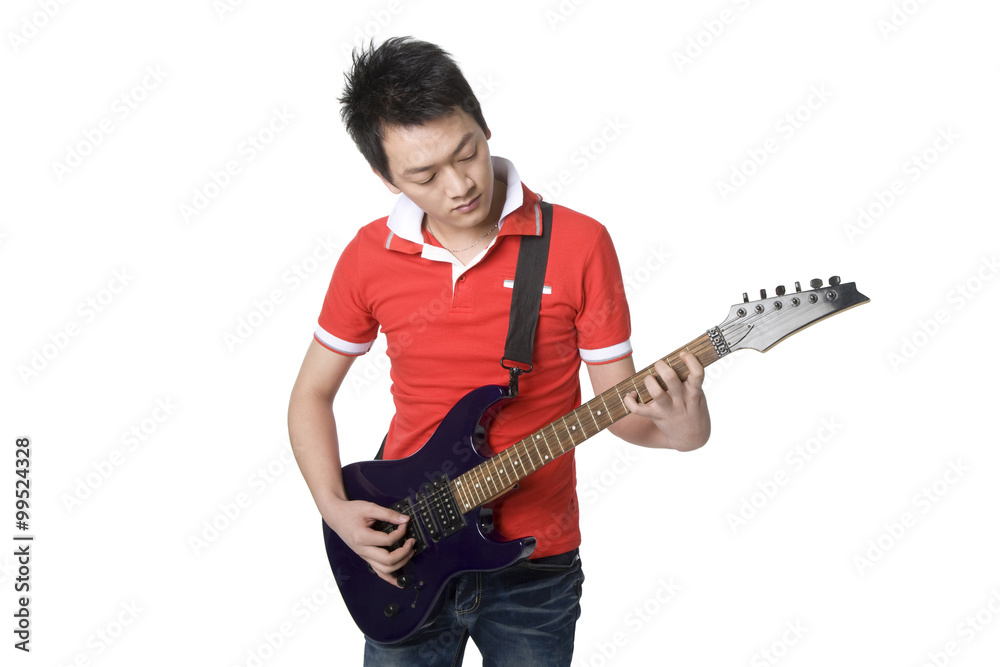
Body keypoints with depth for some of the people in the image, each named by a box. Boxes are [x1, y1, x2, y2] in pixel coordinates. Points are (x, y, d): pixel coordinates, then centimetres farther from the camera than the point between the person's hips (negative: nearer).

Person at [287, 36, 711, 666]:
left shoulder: (579, 243, -10)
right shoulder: (370, 257, -5)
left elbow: (618, 402, -5)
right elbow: (312, 392, 7)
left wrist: (678, 428, -27)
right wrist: (336, 509, -6)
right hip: (403, 562, 2)